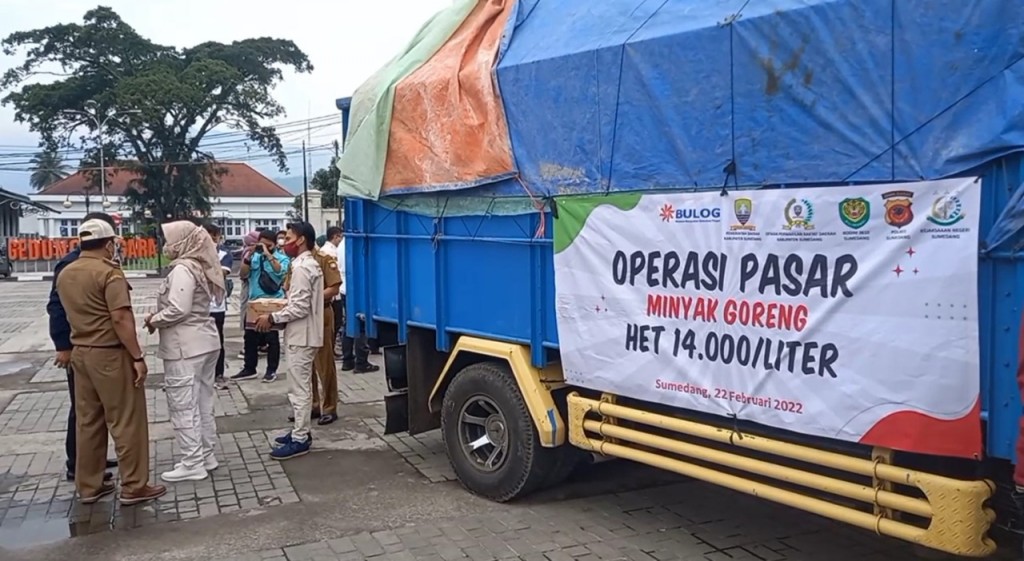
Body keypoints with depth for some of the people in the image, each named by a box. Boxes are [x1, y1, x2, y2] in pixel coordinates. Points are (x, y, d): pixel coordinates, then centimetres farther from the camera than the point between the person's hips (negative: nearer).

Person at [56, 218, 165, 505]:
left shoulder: (65, 274, 9)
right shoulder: (109, 272, -15)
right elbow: (121, 318, -21)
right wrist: (137, 357, -19)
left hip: (79, 352, 8)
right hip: (109, 353, -8)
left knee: (87, 421, 14)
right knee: (126, 421, 0)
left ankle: (88, 486, 21)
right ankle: (134, 487, 6)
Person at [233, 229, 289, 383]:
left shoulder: (282, 257, -5)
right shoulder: (255, 256, 6)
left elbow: (281, 271, -24)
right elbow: (244, 274, 0)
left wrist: (268, 254, -27)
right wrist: (248, 256, -12)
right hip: (254, 302, 5)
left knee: (271, 338, 3)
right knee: (250, 337, 11)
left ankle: (272, 370, 13)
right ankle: (249, 369, 22)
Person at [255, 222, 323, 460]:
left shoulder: (301, 268, -19)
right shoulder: (311, 264, 13)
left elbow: (300, 308, -23)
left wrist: (272, 318, -15)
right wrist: (278, 314, 16)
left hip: (301, 336, -10)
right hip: (303, 334, 10)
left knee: (298, 388, -5)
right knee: (300, 387, 16)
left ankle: (299, 440, 1)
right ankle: (300, 431, 25)